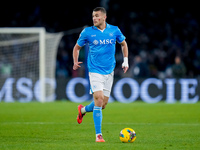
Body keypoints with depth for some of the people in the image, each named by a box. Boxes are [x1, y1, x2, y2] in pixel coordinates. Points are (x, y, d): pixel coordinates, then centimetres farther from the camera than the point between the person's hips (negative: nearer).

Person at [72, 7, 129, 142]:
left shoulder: (114, 30, 1)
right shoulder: (87, 32, -4)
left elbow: (123, 43, 18)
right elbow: (77, 47, 8)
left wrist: (126, 61, 7)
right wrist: (75, 62, -9)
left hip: (109, 71, 3)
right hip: (95, 71, -3)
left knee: (103, 104, 8)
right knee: (99, 99, -17)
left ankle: (83, 110, 40)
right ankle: (98, 135, -11)